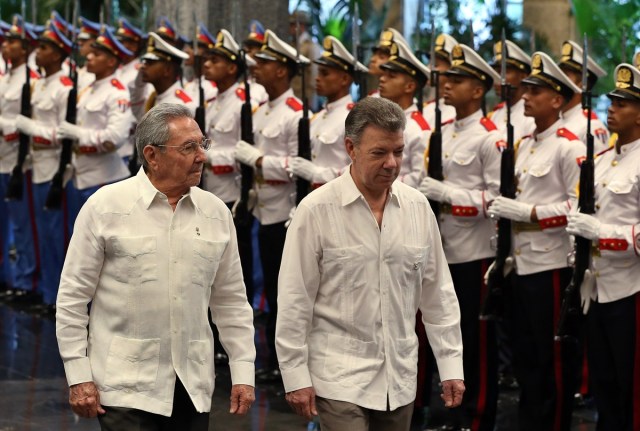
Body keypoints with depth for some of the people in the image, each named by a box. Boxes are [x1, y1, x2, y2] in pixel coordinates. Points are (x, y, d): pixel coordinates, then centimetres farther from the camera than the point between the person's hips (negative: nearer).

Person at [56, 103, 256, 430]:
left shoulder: (216, 213, 7)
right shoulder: (106, 206, -4)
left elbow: (231, 301, 13)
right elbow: (72, 296, -2)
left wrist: (243, 371, 6)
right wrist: (78, 377, -6)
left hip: (193, 388, 4)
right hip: (126, 387, -4)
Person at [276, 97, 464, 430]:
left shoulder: (417, 206, 4)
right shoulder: (316, 211, -9)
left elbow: (438, 293, 11)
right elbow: (294, 301, -6)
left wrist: (451, 366, 8)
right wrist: (296, 377, -6)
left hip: (400, 378, 5)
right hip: (340, 378, -5)